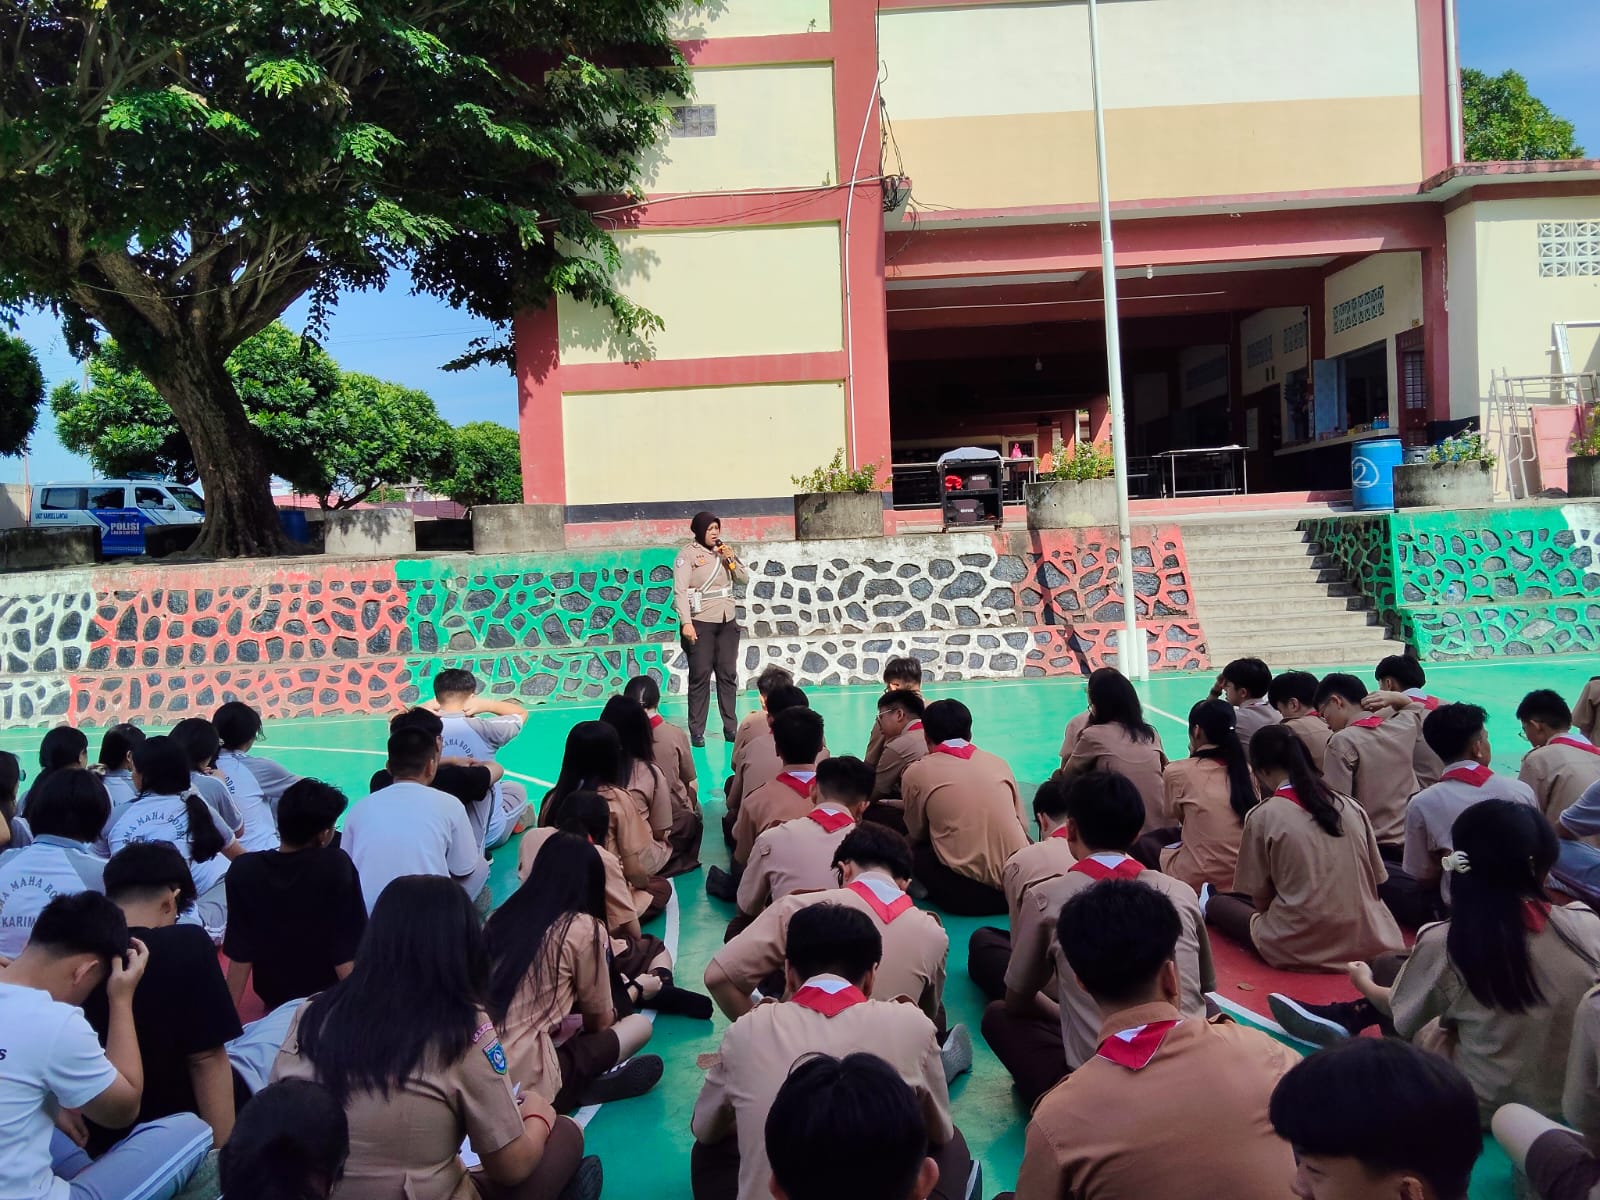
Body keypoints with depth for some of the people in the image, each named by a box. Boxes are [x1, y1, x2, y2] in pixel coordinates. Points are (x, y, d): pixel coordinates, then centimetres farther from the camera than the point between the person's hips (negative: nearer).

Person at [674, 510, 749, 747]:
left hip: (727, 621, 6)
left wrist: (731, 559, -5)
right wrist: (686, 623, -22)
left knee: (728, 675, 9)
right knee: (700, 676, -4)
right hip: (700, 622, -5)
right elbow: (680, 590, -13)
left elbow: (744, 579, 12)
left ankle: (731, 728, 17)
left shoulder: (725, 550, 11)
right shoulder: (687, 554, -7)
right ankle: (697, 732, 1)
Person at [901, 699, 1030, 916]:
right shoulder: (998, 763, 10)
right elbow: (1023, 826, 15)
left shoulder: (916, 772, 3)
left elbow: (917, 834, 15)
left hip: (966, 894, -3)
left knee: (916, 851, 20)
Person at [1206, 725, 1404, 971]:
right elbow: (1376, 881, 11)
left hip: (1302, 950, -5)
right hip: (1366, 942, 5)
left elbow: (1261, 900, -1)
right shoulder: (1352, 807, 3)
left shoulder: (1263, 816, -8)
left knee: (1218, 903, 20)